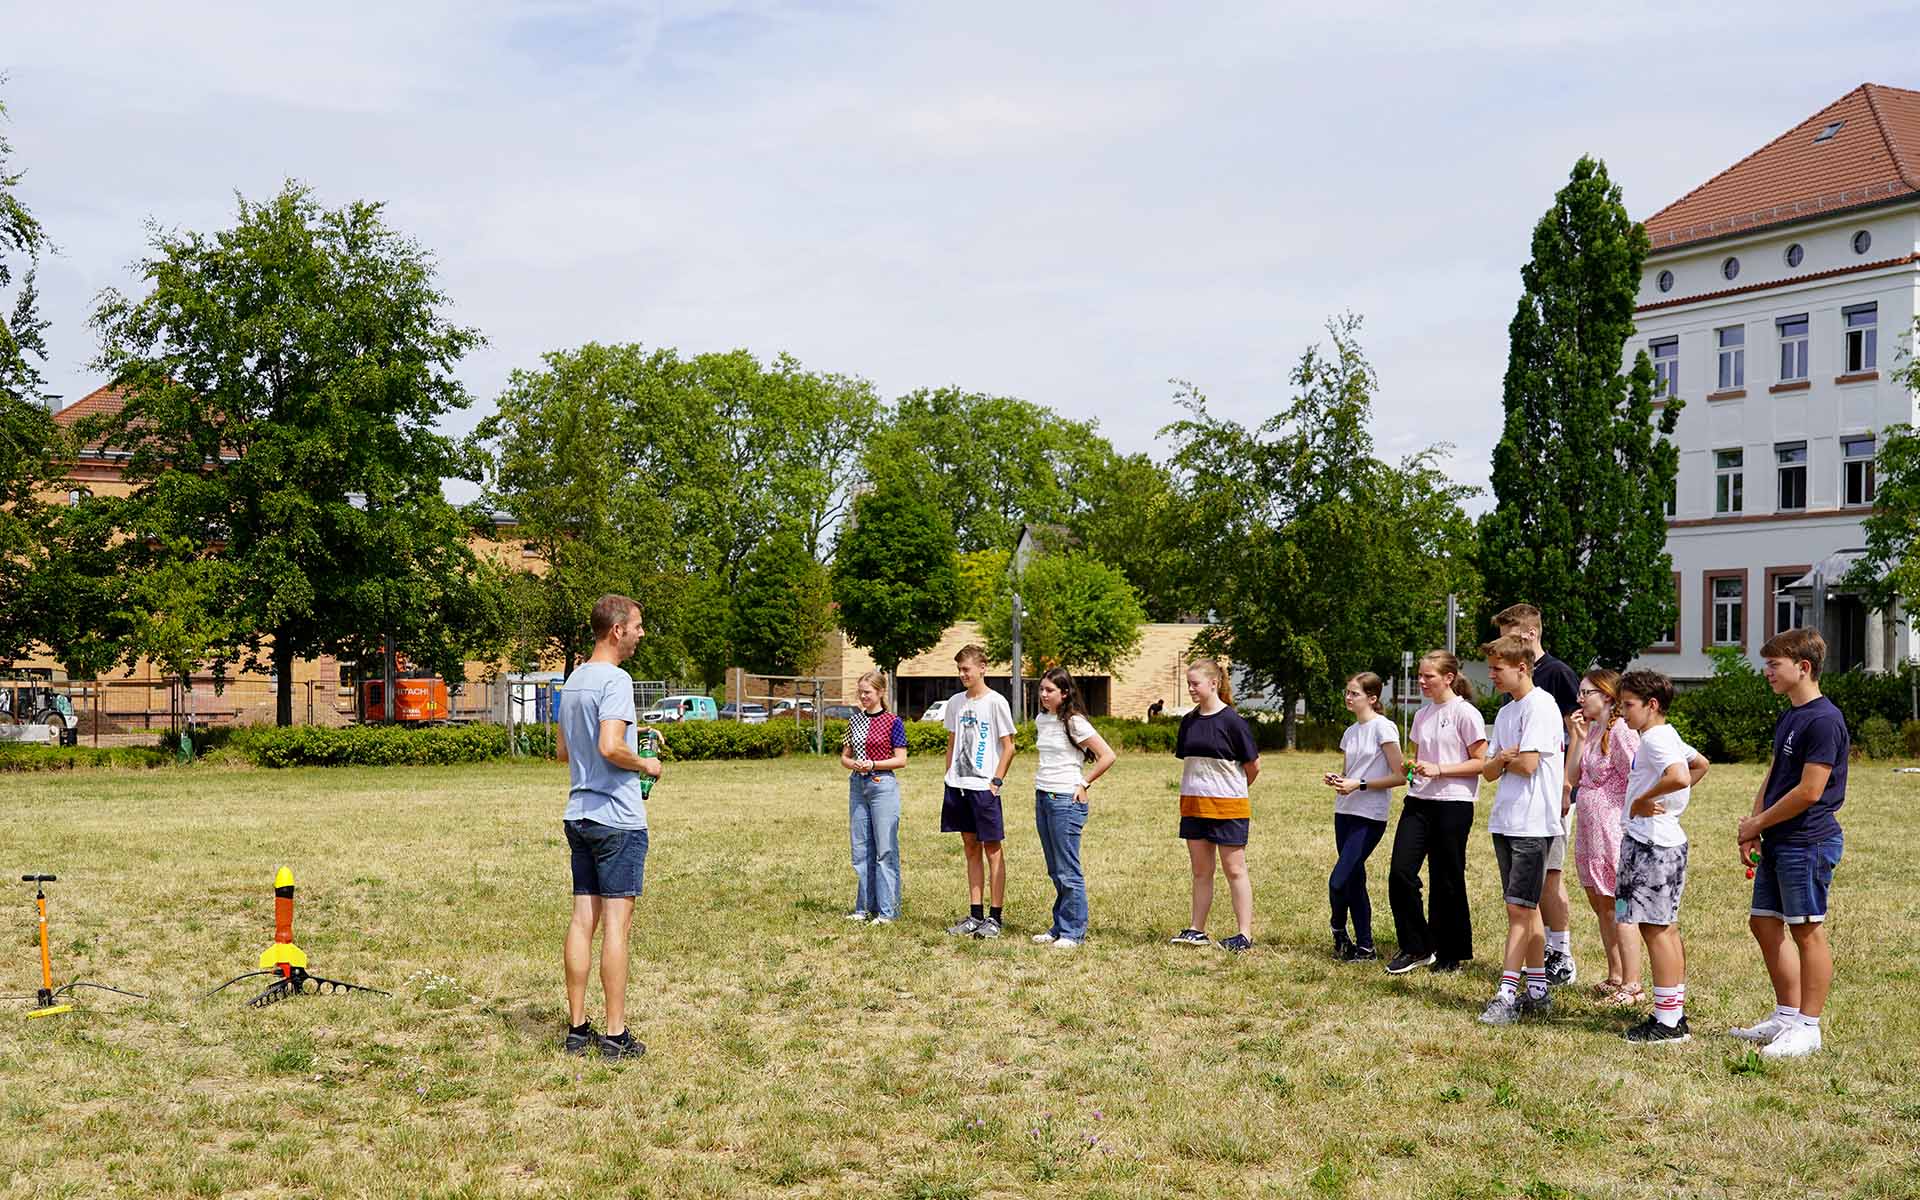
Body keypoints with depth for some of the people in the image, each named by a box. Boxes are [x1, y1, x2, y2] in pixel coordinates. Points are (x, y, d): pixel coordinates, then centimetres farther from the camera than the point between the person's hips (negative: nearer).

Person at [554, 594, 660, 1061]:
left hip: (578, 815, 8)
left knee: (582, 920, 9)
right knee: (616, 922, -4)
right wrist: (644, 765, -8)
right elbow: (610, 747, -26)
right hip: (618, 818, -8)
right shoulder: (615, 680, -14)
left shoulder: (573, 681, 14)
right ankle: (616, 1035, 0)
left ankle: (577, 1028, 13)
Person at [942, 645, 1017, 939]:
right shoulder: (956, 702, 11)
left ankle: (995, 917, 4)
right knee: (971, 848, 11)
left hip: (984, 786, -6)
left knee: (992, 849, 0)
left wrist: (996, 781, -12)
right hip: (958, 785, 6)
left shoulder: (996, 702, -7)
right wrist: (949, 777, 11)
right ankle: (975, 915, 16)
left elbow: (1008, 747, -6)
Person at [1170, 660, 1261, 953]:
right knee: (1200, 871, 11)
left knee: (1234, 870, -1)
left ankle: (1245, 935, 4)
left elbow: (1253, 766, -4)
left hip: (1228, 806, -6)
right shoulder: (1189, 722, 6)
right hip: (1193, 805, 6)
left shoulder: (1232, 721, -11)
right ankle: (1196, 930, 17)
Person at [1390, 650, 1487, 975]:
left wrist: (1438, 770, -17)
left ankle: (1451, 954, 16)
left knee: (1447, 881, 1)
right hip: (1419, 802, 6)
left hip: (1453, 804, -6)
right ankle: (1415, 947, 6)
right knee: (1400, 872, -6)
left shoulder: (1465, 714, -7)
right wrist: (1413, 768, 3)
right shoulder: (1422, 715, 14)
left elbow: (1481, 763, -9)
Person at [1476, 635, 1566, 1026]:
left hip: (1531, 822, -9)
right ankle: (1537, 992, 18)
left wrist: (1505, 759, 1)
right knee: (1525, 908, 12)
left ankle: (1507, 995, -10)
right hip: (1505, 821, 9)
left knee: (1519, 908, -9)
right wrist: (1501, 759, -8)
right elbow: (1490, 771, 14)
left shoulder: (1540, 706, -11)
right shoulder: (1505, 712, 17)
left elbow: (1527, 764, -19)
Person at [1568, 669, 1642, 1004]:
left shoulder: (1620, 730, -15)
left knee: (1618, 906, -6)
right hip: (1588, 830, 10)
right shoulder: (1592, 729, 14)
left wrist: (1627, 823, -14)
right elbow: (1573, 779, 13)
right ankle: (1615, 978, 23)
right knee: (1600, 905, 14)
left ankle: (1632, 985, -1)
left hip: (1612, 829, -10)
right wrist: (1579, 738, 6)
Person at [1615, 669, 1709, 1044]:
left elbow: (1679, 777, -34)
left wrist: (1642, 800, -20)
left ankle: (1667, 1021, -5)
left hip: (1652, 844, -11)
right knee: (1666, 929, 14)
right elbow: (1700, 765, 32)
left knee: (1655, 929, -8)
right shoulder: (1668, 737, 15)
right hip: (1665, 841, 11)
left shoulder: (1655, 740, -16)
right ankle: (1675, 1013, 20)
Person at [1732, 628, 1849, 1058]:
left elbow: (1809, 791, -21)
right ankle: (1786, 1017, 24)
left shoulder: (1824, 721, -17)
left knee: (1806, 930, -2)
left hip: (1807, 842, -10)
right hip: (1778, 843, 10)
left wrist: (1758, 823, -10)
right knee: (1764, 923, 13)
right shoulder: (1788, 719, 15)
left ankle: (1808, 1028, 7)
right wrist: (1753, 827, 5)